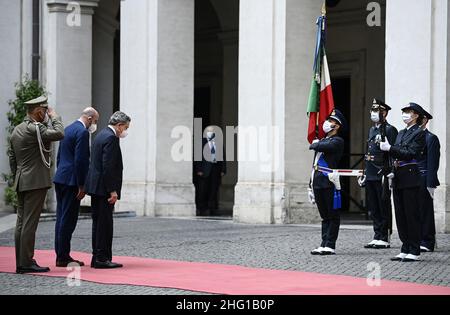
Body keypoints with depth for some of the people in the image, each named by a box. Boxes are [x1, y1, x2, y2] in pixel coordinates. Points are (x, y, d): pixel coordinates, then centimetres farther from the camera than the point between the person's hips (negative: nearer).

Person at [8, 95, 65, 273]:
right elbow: (59, 133, -23)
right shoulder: (34, 128, -14)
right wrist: (54, 117, -7)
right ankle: (27, 263, -6)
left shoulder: (16, 130, 15)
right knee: (30, 223, -7)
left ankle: (20, 263, 12)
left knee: (21, 222, 9)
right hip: (36, 181, -9)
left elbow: (12, 157, 19)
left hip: (21, 183, 9)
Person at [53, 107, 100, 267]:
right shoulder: (82, 132, -13)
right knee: (68, 219, -6)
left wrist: (61, 175, 21)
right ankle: (63, 257, -3)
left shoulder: (68, 129, 16)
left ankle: (60, 255, 14)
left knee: (61, 218, 11)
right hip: (71, 181, -9)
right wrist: (81, 186, -16)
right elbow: (79, 160, -18)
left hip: (60, 179, 9)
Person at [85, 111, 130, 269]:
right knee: (105, 223, -6)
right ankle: (102, 258, -4)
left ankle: (97, 258, 16)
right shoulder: (111, 138, -15)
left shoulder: (101, 135, 16)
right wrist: (112, 191, -20)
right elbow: (108, 167, -21)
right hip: (104, 189, -10)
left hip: (95, 187, 10)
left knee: (98, 222, 12)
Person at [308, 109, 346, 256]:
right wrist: (311, 187, 20)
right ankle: (324, 245, 12)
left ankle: (330, 246, -1)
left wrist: (314, 144, -1)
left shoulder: (337, 141, -4)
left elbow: (323, 146, -25)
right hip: (318, 184, 8)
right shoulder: (322, 141, 21)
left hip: (330, 184, -8)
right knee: (325, 216, 10)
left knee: (332, 216, -1)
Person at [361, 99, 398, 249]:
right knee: (373, 208, 10)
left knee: (384, 207, -1)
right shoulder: (372, 130, 17)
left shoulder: (390, 130, -8)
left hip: (382, 175, -8)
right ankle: (377, 237, 17)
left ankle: (384, 239, 3)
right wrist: (365, 174, 18)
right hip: (371, 175, 8)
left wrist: (388, 174, -19)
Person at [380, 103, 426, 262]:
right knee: (401, 216, 8)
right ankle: (405, 250, 14)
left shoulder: (419, 133, -5)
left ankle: (414, 252, -1)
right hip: (398, 178, 8)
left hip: (411, 178, -8)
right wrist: (394, 161, 0)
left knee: (412, 215, -5)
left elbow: (410, 153, -15)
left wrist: (390, 148, -18)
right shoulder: (401, 133, 19)